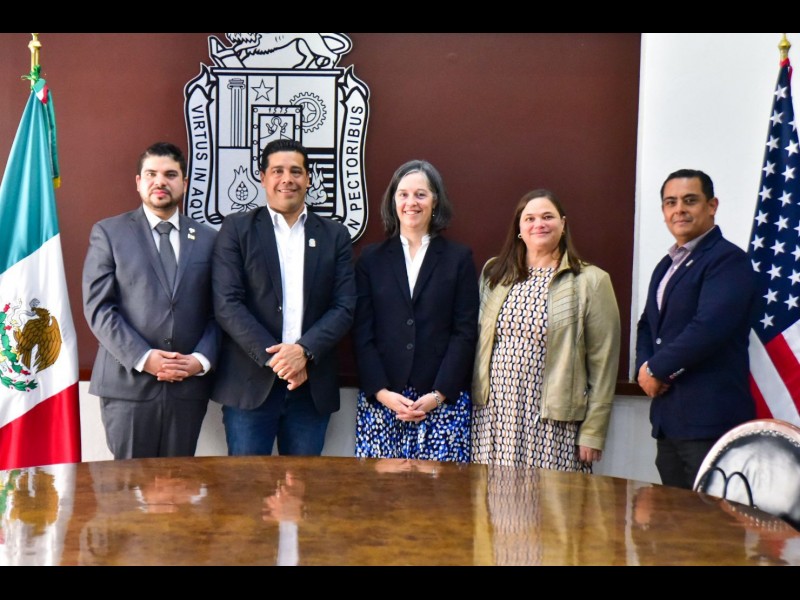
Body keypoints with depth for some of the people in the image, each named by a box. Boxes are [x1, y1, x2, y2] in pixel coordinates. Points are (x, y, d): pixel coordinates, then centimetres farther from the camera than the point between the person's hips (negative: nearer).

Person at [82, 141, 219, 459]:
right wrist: (142, 358, -14)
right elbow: (98, 307, -5)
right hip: (127, 382, -2)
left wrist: (202, 358, -8)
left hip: (190, 384, 2)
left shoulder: (208, 238, 10)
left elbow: (218, 310, 8)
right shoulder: (108, 232, 3)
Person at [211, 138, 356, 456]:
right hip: (250, 383, -2)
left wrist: (304, 350, -13)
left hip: (313, 386, 2)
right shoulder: (236, 229, 3)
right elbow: (227, 304, -5)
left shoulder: (334, 235, 10)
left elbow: (345, 306, 3)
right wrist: (272, 357, -13)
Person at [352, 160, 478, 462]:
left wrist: (438, 394, -8)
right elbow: (362, 333, 4)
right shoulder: (371, 258, 10)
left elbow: (465, 332, 1)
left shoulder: (459, 258, 7)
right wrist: (381, 392, -8)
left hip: (444, 401, -1)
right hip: (380, 400, 1)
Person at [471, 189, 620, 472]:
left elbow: (603, 363, -2)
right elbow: (476, 340, 13)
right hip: (493, 416, 3)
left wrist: (593, 432, -5)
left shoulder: (591, 281, -1)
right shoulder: (494, 274, 10)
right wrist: (468, 402, 7)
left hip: (554, 422, -3)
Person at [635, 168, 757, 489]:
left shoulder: (728, 259, -9)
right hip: (667, 418, 8)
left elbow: (709, 328, -22)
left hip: (710, 421, -8)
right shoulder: (666, 265, 19)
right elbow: (647, 325, 22)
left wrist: (656, 369, -11)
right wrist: (644, 368, 1)